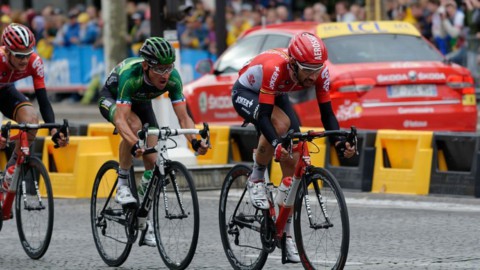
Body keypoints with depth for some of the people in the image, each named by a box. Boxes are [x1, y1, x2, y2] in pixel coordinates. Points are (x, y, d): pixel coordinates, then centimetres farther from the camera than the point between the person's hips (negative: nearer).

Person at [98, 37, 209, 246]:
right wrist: (134, 146, -64)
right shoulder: (131, 75, -42)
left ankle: (145, 219, 5)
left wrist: (195, 141, -48)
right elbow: (120, 119, -48)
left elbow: (183, 117, -29)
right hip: (111, 99, -4)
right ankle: (122, 185, -22)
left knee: (152, 161, -8)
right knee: (134, 124, -37)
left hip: (141, 102, 4)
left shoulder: (172, 78, -30)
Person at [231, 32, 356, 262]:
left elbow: (327, 113, -21)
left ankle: (286, 234, 1)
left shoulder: (320, 72, -27)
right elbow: (264, 115, -43)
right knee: (280, 123, -38)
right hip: (245, 93, -5)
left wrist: (339, 142, -38)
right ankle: (256, 180, -14)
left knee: (293, 163, -7)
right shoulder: (275, 68, -42)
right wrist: (276, 144, -58)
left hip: (276, 96, 5)